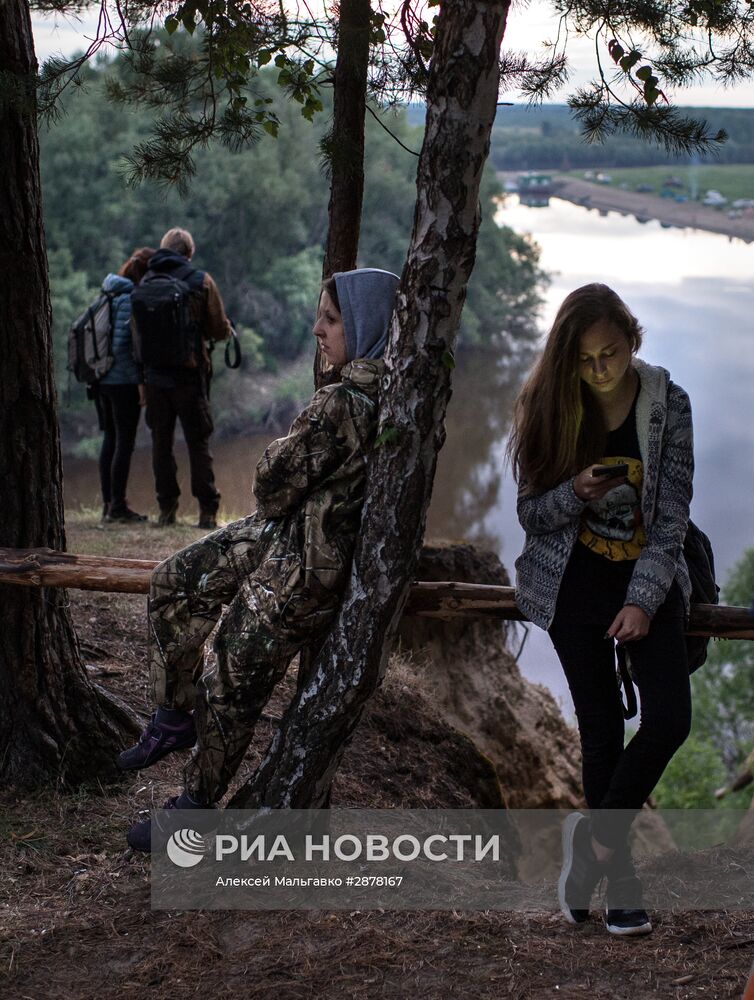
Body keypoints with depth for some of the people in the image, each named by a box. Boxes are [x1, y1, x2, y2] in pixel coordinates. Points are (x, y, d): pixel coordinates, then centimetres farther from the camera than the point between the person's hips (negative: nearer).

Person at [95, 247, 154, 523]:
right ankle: (118, 507, 2)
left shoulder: (110, 295, 12)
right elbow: (121, 345, -19)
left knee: (110, 440, 13)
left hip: (103, 379, 8)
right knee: (124, 442, -1)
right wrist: (139, 381, -16)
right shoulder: (130, 299, -14)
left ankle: (108, 504, 17)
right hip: (124, 381, -8)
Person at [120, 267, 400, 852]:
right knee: (174, 585, 18)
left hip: (303, 567, -10)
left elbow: (276, 484, -21)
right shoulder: (389, 390, 0)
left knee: (231, 685, 5)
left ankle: (197, 808, 25)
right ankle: (176, 717, 33)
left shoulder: (344, 403, -30)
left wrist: (279, 452, 2)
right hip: (282, 536, 10)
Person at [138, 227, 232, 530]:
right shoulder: (201, 281, -4)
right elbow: (220, 329, -4)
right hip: (189, 374, -2)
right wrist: (228, 329, 17)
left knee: (161, 443, 10)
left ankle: (167, 508, 9)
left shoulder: (145, 283, 5)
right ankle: (207, 511, 0)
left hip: (154, 376, 3)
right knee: (198, 443, 2)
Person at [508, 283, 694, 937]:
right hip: (573, 582, 0)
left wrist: (643, 601, -16)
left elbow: (672, 515, -8)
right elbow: (531, 514, -4)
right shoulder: (547, 408, -8)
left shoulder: (668, 404, -9)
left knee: (670, 718, -11)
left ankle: (596, 835, 10)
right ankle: (617, 868, 16)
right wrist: (578, 491, -25)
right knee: (602, 729, 1)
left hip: (650, 577, 1)